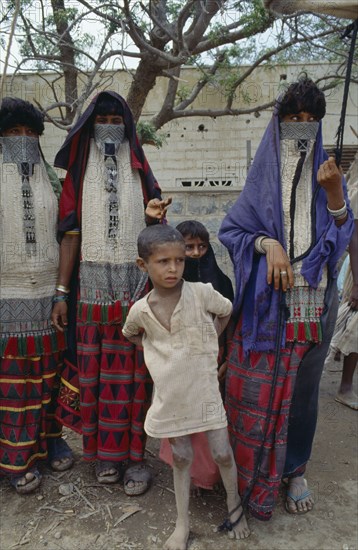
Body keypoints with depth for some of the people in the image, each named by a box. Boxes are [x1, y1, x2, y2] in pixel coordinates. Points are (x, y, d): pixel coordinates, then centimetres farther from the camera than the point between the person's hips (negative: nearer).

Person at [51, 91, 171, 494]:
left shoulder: (141, 174, 10)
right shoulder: (78, 174, 9)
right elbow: (70, 234, 5)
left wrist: (152, 217, -17)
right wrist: (62, 292, 0)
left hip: (136, 283, 0)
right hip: (91, 284, 0)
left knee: (133, 370, 1)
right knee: (96, 369, 3)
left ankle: (133, 453, 13)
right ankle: (105, 452, 18)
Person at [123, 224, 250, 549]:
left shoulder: (201, 293, -16)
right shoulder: (140, 310, -11)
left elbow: (226, 311, 5)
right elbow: (129, 334, 12)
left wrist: (209, 342, 1)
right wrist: (155, 349, 0)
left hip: (204, 390, -1)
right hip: (170, 396, 1)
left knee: (222, 454, 10)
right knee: (181, 459, 16)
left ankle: (234, 504, 39)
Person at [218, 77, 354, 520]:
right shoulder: (265, 176, 5)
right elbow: (231, 228, 3)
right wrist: (268, 243, -13)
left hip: (314, 302, 2)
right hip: (268, 300, -2)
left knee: (302, 387, 11)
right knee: (260, 390, 2)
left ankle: (295, 470, 32)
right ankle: (255, 480, 22)